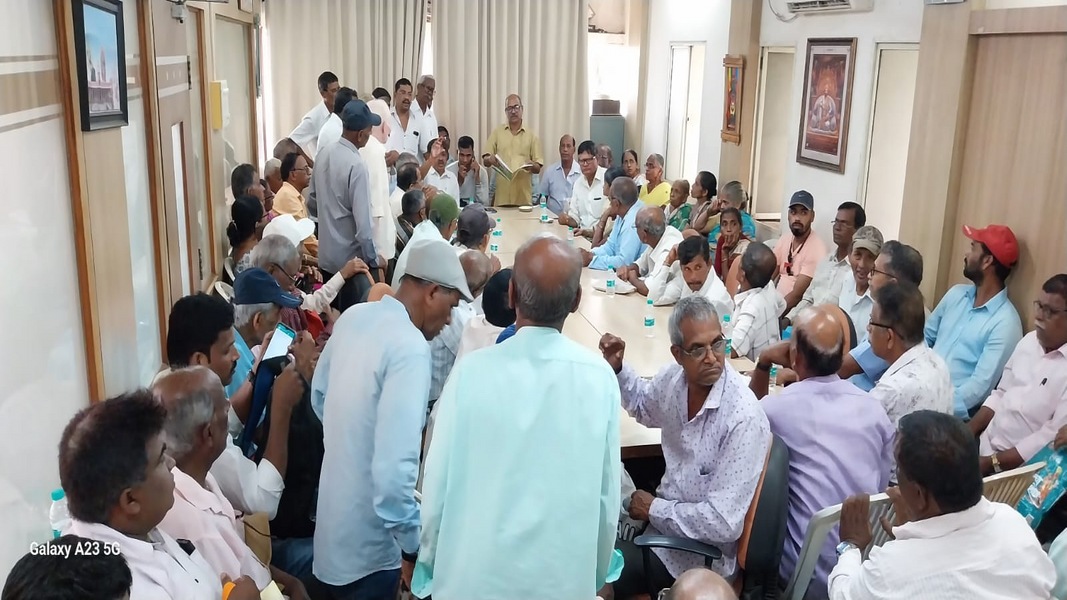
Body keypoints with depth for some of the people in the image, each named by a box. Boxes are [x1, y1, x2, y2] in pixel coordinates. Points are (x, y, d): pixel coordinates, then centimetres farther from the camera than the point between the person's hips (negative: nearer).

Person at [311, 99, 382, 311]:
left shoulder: (325, 153, 2)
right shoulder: (357, 165, -21)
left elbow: (316, 195, 16)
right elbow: (362, 219, -21)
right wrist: (373, 258, -11)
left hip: (326, 254, 8)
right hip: (350, 257, -8)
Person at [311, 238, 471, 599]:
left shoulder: (353, 317, 0)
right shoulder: (410, 348, -26)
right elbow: (394, 468, -31)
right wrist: (413, 546, -19)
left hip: (333, 522, 8)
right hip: (367, 543, -8)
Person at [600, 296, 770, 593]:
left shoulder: (744, 417, -28)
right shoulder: (674, 377, -6)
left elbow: (723, 523, -28)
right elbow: (643, 405, 20)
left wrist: (655, 509, -16)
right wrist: (616, 368, 1)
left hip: (697, 553, -7)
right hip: (666, 515, 7)